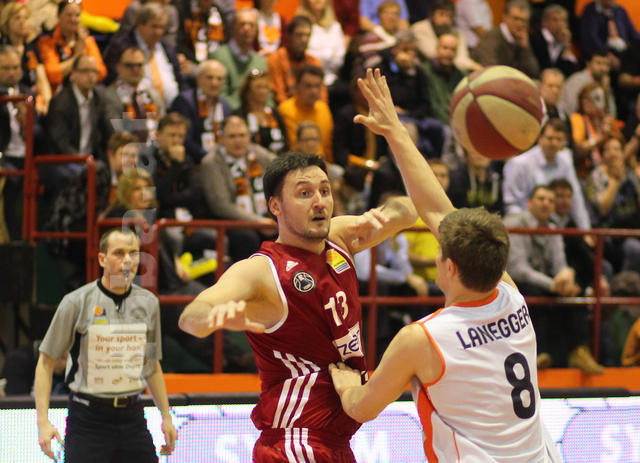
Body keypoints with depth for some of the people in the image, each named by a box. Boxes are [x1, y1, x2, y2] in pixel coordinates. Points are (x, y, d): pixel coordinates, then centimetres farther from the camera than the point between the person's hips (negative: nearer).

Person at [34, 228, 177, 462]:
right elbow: (46, 362, -3)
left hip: (132, 415, 4)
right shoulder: (77, 302, -6)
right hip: (88, 418, -4)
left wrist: (166, 417, 15)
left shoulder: (148, 303, 8)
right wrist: (43, 422, -11)